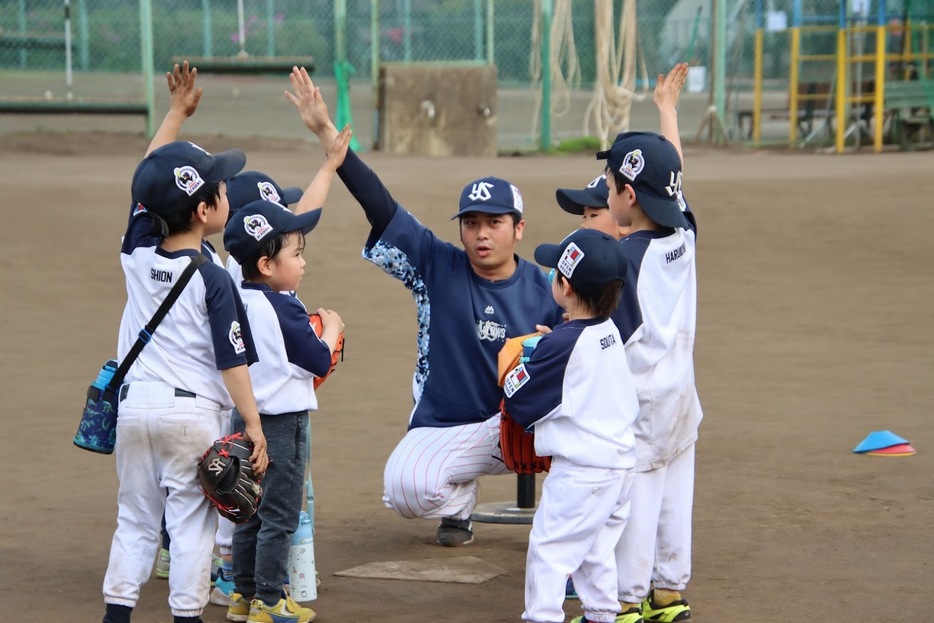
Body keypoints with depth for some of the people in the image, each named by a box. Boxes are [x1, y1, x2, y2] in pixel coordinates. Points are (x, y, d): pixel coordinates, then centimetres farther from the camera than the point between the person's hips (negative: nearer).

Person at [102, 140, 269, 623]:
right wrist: (253, 424, -7)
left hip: (134, 404, 5)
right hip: (192, 410, -5)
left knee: (134, 519, 13)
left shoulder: (137, 255, 0)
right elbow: (232, 362, -12)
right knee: (191, 521, 3)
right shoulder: (212, 280, -13)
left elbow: (145, 191, 15)